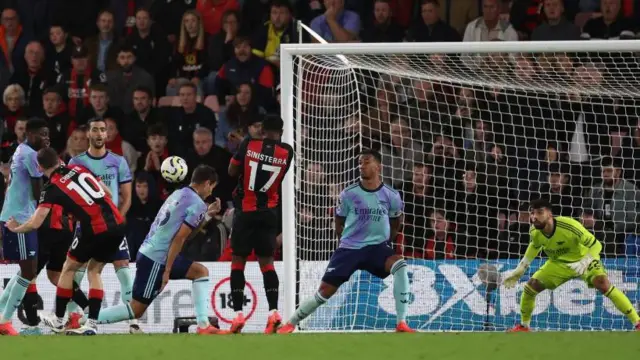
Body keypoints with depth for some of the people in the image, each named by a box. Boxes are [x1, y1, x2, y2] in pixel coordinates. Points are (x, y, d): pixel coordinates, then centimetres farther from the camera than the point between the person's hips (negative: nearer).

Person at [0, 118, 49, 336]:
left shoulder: (21, 152, 17)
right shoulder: (31, 155, -14)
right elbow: (38, 193, -14)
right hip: (19, 219, -10)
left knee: (28, 270, 17)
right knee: (29, 272, -8)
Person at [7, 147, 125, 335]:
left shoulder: (52, 188, -1)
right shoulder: (79, 168, 14)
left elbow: (35, 223, -4)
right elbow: (108, 193, 18)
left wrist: (15, 228, 15)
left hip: (96, 230, -5)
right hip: (117, 224, 5)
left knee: (69, 269, 17)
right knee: (94, 271, 20)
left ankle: (58, 320, 26)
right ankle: (91, 324, 12)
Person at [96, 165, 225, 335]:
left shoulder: (179, 194, 16)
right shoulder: (198, 204, -10)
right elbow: (179, 239, -17)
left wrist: (207, 215, 23)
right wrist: (167, 270, -17)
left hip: (149, 251, 10)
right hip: (155, 260, -10)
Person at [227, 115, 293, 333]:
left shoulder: (249, 144, -7)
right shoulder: (286, 152, -2)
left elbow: (232, 171, 2)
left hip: (245, 211, -2)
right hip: (269, 213, 2)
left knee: (238, 260, 6)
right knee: (266, 261, 8)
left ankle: (238, 314, -3)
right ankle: (273, 311, -8)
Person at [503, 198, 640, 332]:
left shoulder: (569, 226, -35)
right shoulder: (535, 232, -17)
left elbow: (596, 245, -30)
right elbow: (535, 246, 10)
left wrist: (584, 263, -46)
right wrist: (519, 270, 8)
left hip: (583, 259, -5)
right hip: (558, 263, 5)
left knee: (603, 283, -30)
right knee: (531, 286, -6)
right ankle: (523, 326, 19)